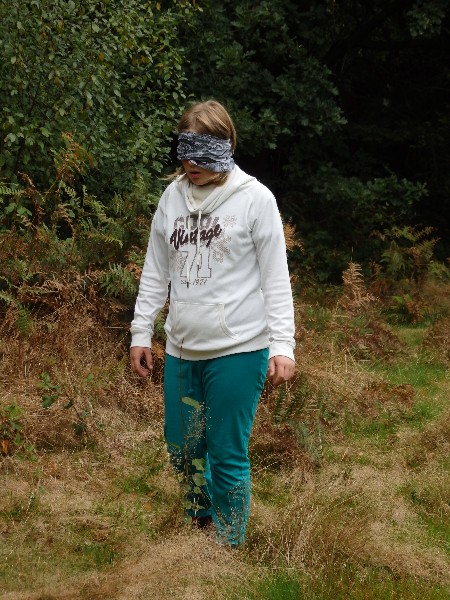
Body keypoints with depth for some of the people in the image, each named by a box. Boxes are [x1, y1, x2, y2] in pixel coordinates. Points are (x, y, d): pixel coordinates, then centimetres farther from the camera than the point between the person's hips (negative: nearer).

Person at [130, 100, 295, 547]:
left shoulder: (254, 198, -7)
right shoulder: (173, 197, 7)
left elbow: (276, 279, -7)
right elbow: (155, 272, 14)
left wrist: (282, 345, -12)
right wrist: (141, 332, 11)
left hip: (238, 350, -5)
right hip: (181, 349, 5)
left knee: (227, 455, 0)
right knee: (181, 448, 14)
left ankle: (228, 550, 15)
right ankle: (202, 522, 38)